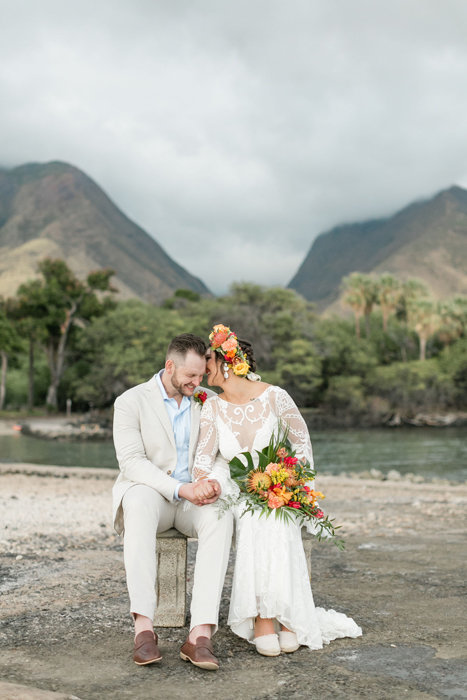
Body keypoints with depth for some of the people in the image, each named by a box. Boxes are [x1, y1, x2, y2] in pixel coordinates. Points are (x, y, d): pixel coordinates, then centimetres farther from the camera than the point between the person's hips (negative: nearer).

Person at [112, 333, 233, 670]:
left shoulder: (207, 402, 9)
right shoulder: (131, 402, -4)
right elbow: (131, 462, -14)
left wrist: (213, 481, -17)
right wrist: (182, 488, -27)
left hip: (194, 497, 3)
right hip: (149, 493, -3)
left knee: (220, 516, -32)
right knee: (139, 503, -40)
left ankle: (201, 633, -40)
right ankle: (143, 627, -42)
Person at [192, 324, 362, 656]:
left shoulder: (275, 398, -6)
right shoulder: (213, 407, 2)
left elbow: (302, 443, 2)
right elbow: (205, 457, -7)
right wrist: (203, 482, -30)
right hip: (235, 491, 1)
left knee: (275, 525, -34)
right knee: (253, 522, -32)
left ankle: (286, 615, -23)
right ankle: (263, 616, -27)